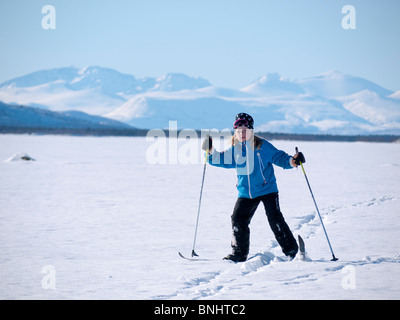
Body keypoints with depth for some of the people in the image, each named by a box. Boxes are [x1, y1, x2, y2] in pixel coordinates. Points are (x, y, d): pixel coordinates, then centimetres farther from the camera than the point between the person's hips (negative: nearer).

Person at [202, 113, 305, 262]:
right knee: (238, 220, 0)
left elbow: (278, 156, -4)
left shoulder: (262, 146, -9)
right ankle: (239, 252, 15)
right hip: (246, 193, 5)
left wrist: (291, 161, -22)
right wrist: (211, 152, -4)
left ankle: (291, 249, 0)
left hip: (267, 189, -5)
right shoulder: (234, 150, 3)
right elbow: (222, 160, 14)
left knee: (275, 218, -12)